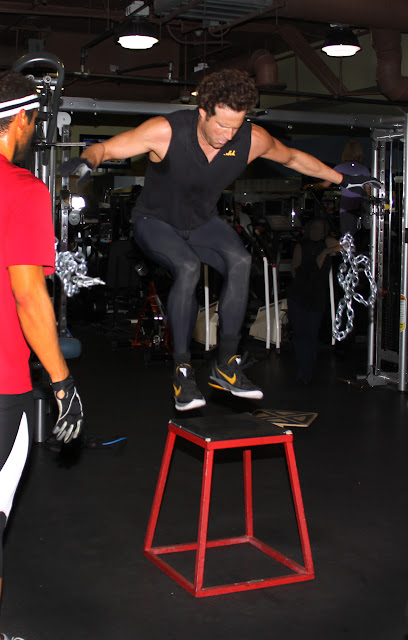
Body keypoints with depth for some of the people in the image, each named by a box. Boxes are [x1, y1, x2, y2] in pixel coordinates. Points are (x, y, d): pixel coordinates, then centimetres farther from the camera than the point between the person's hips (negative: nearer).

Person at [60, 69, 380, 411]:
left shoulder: (253, 139, -17)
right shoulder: (166, 131, -28)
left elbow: (292, 157, 4)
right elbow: (104, 148, -24)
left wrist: (342, 179, 10)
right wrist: (87, 161, -48)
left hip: (203, 222, 4)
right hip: (156, 221, -3)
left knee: (240, 260, -26)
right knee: (188, 268, -33)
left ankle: (226, 366, -15)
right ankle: (182, 371, -20)